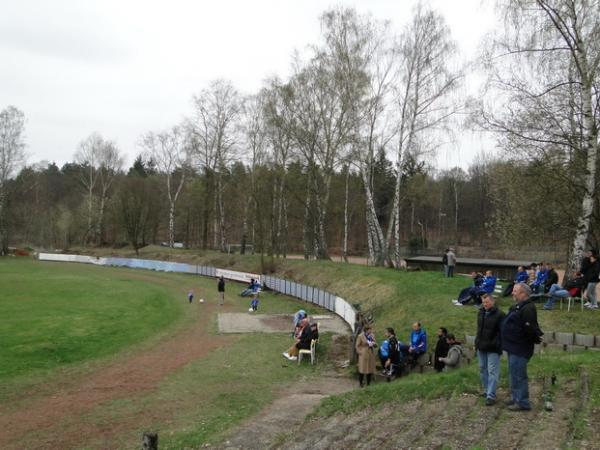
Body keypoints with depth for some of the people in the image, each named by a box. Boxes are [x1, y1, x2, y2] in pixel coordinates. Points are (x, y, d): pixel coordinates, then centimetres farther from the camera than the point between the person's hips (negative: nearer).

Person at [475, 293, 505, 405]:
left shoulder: (499, 315, -12)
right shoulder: (480, 313, 11)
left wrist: (495, 344, -17)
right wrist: (477, 342, 18)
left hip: (493, 349, -8)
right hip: (481, 347, 8)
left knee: (492, 371, -7)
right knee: (483, 369, 15)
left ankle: (491, 395, -8)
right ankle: (486, 390, 27)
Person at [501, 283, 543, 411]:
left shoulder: (528, 309, -21)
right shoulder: (518, 307, 12)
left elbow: (530, 328, -26)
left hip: (520, 349, -11)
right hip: (514, 347, 11)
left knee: (518, 375, -4)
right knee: (514, 374, 20)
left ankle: (522, 402, 4)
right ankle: (515, 397, 31)